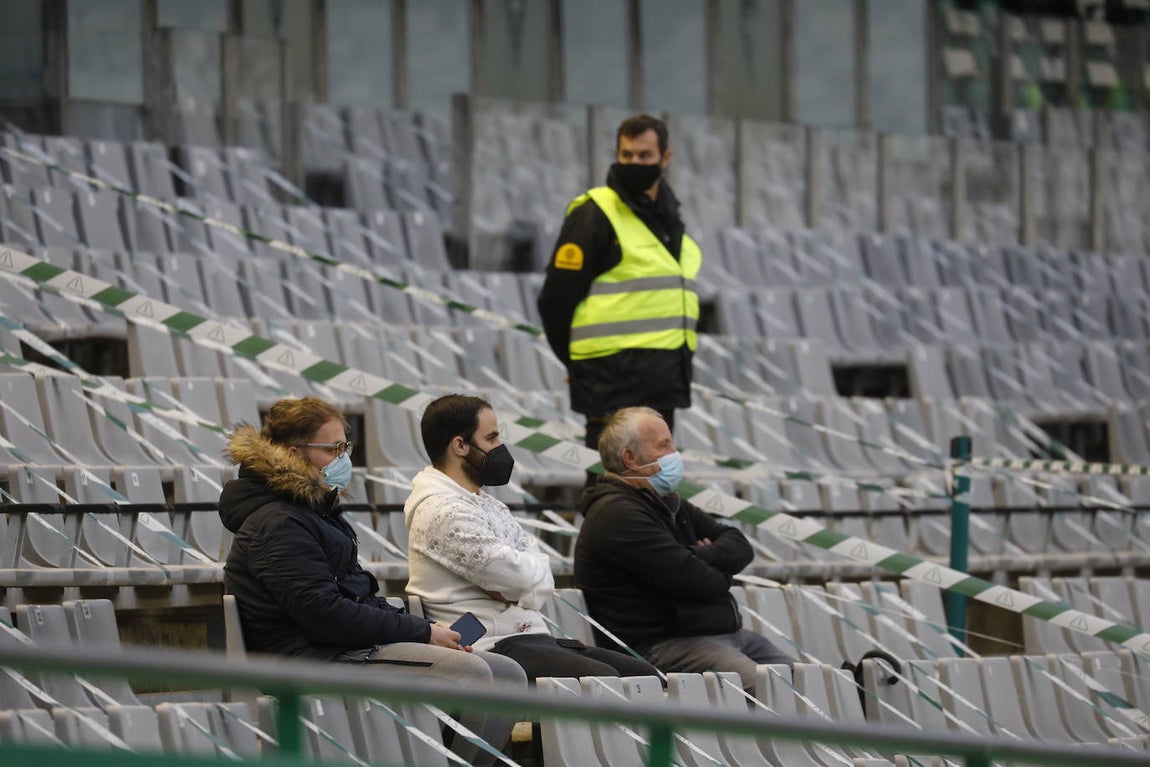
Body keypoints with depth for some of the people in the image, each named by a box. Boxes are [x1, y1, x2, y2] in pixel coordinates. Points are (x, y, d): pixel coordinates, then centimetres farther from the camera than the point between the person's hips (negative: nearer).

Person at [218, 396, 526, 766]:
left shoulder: (315, 510, 22)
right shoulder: (277, 524, -13)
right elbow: (324, 614, -20)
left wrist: (428, 630, 4)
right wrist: (422, 633, -15)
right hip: (315, 658, -11)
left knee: (509, 675, 0)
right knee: (470, 673, -26)